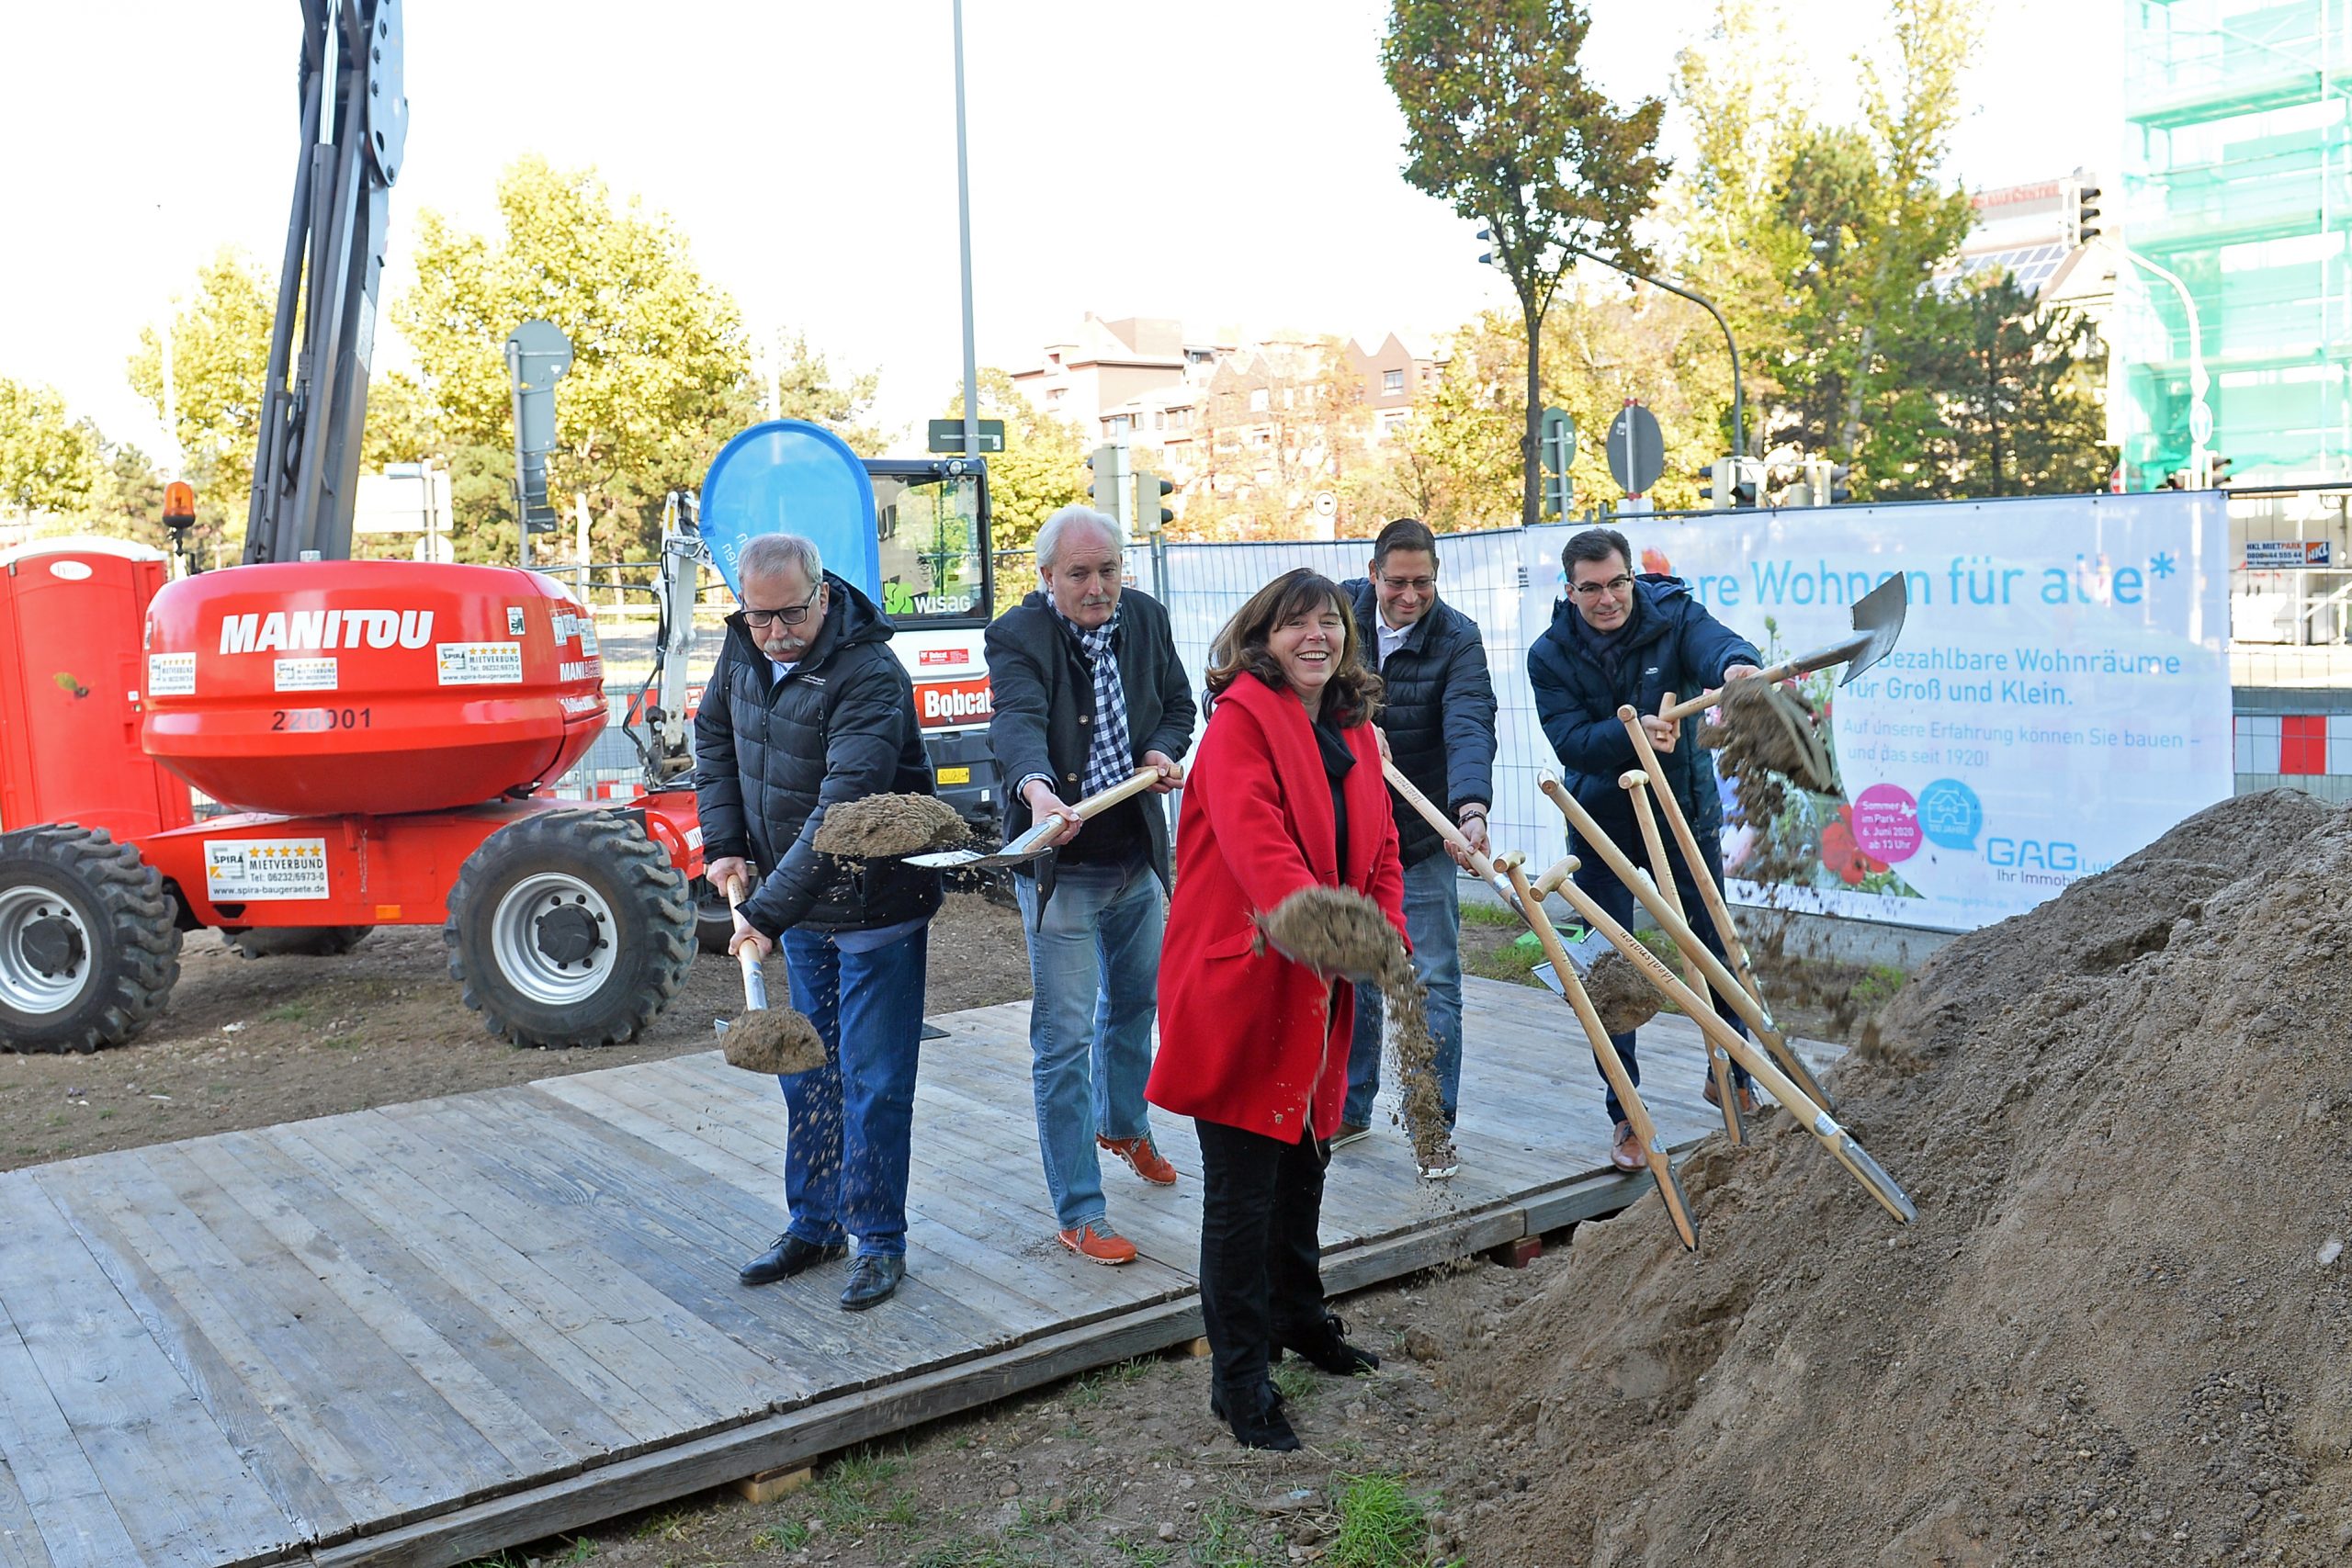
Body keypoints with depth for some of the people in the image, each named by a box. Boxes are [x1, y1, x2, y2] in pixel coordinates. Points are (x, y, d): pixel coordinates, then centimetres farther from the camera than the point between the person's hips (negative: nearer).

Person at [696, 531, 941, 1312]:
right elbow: (715, 736, 15)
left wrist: (770, 912, -37)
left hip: (875, 905, -7)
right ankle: (814, 1224, 30)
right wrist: (724, 841, 3)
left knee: (873, 1082, 1)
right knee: (806, 1074, 16)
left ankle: (879, 1240, 15)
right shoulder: (743, 647, -1)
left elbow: (843, 810, -33)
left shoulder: (869, 675, -25)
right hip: (798, 904, 7)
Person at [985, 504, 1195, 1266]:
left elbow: (1178, 704, 12)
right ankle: (1079, 1215, 4)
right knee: (1064, 1041, -5)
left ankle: (1123, 1124, 52)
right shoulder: (1017, 636, -17)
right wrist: (1036, 788, -55)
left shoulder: (1146, 618, 0)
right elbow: (1017, 722, -35)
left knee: (1135, 1001, 25)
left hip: (1138, 858, 6)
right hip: (1060, 868, -6)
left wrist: (1166, 750, -10)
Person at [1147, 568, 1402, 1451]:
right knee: (1242, 1186, -2)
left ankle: (1299, 1316, 44)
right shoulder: (1242, 716, -13)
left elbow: (1378, 850, 12)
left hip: (1318, 989, 8)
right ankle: (1238, 1378, 10)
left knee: (1304, 1161, 23)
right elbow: (1252, 832, -28)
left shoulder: (1354, 734, 13)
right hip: (1239, 981, -8)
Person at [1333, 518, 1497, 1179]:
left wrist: (1471, 805, -45)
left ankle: (1434, 1128, 10)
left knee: (1434, 982, 0)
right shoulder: (1342, 609, -3)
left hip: (1422, 835, -3)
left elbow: (1470, 728, -28)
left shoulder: (1458, 639, -14)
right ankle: (1349, 1109, 27)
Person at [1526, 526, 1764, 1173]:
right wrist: (1631, 733, -39)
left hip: (1685, 810, 1)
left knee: (1716, 947, 10)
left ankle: (1731, 1075, 34)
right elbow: (1571, 741, -19)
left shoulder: (1673, 615, -10)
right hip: (1602, 822, 0)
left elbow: (1714, 642, -32)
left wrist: (1734, 664, -57)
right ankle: (1626, 1115, 13)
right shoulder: (1550, 654, -10)